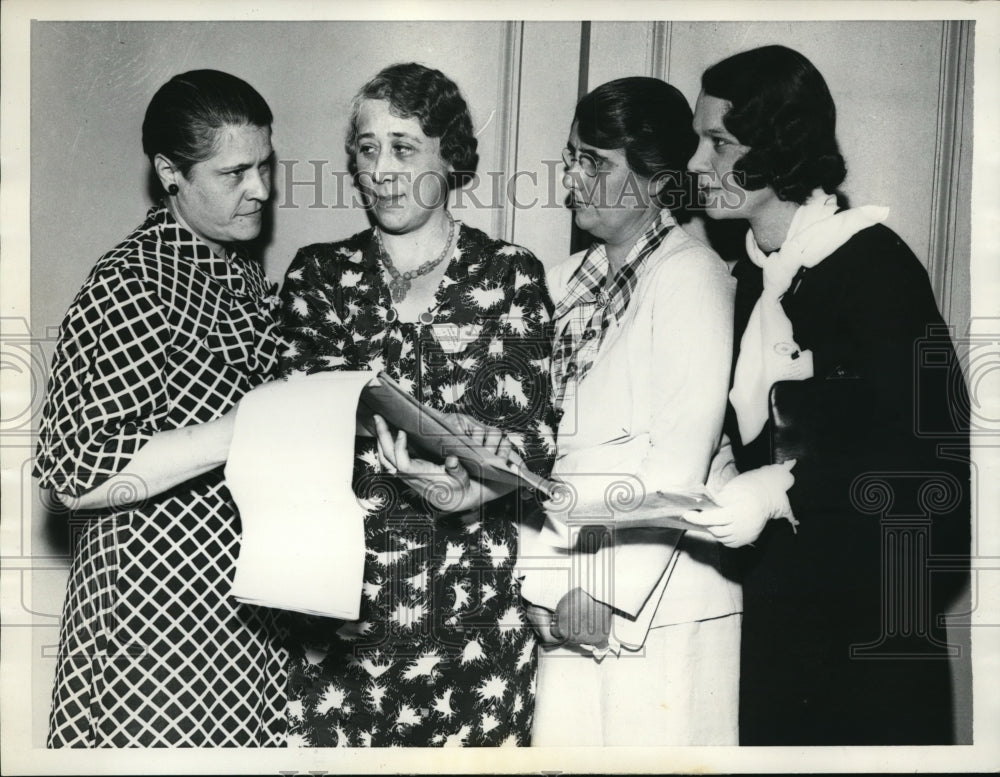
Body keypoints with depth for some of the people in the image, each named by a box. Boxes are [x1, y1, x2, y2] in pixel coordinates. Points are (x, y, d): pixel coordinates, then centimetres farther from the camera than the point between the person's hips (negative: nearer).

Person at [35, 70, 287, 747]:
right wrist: (247, 431, -26)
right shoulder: (127, 285, -15)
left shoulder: (244, 277, 11)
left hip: (251, 605, 8)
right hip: (159, 609, -8)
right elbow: (74, 473, -21)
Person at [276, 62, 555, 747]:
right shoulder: (319, 274, 8)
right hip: (340, 594, 1)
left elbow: (531, 433, -3)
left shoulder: (511, 274, 4)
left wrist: (465, 489, -27)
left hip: (472, 602, -1)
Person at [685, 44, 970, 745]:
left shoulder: (871, 260, -12)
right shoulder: (752, 274, 11)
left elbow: (931, 439, -18)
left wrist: (783, 488, -22)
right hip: (775, 584, 7)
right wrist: (724, 465, 3)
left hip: (865, 600, -6)